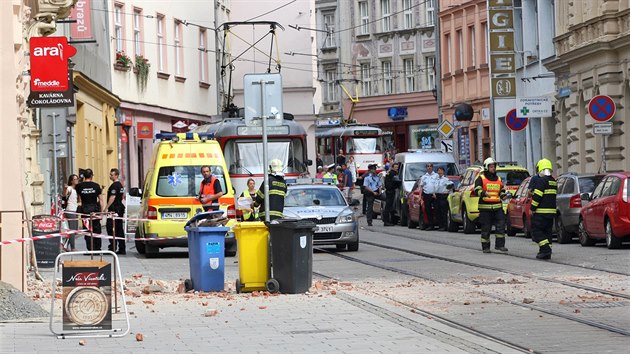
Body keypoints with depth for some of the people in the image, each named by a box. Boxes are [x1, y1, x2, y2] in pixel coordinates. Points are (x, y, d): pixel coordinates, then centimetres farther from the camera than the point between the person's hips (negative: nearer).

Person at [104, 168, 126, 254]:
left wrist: (106, 208, -21)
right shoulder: (120, 185, 16)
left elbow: (112, 197, -21)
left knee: (111, 228, -9)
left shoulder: (114, 185, -14)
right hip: (120, 208, 10)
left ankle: (112, 248, -14)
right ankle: (122, 249, 9)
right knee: (119, 229, 9)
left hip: (114, 209, -10)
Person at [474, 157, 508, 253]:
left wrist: (503, 195, 4)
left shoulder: (498, 179, 18)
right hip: (485, 207, -4)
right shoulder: (481, 178, 1)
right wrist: (484, 193, -31)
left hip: (497, 207, 4)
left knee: (501, 225, -8)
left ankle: (499, 245, -3)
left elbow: (502, 191, 27)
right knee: (486, 228, 0)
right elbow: (477, 190, -11)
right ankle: (485, 247, 8)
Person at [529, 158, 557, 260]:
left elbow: (537, 196, -18)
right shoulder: (553, 181, 15)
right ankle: (546, 252, 11)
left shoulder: (542, 180, -14)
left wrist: (532, 208, -10)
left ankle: (546, 249, -16)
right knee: (547, 231, 13)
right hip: (551, 211, 9)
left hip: (541, 212, -9)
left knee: (536, 231, -4)